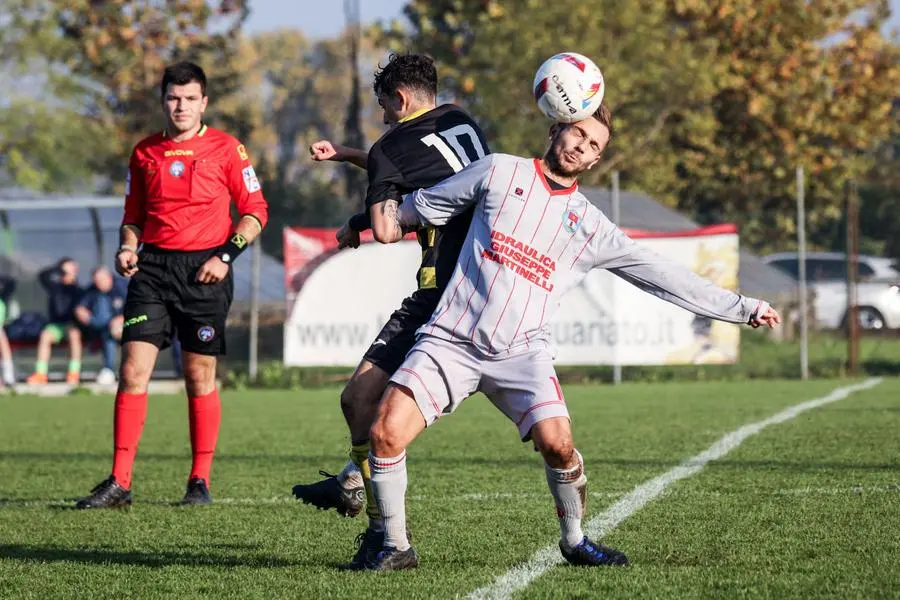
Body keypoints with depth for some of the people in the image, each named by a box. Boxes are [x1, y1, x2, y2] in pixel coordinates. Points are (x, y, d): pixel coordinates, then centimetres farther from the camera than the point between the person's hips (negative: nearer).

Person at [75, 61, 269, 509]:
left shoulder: (225, 149, 1)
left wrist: (226, 255, -9)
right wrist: (127, 247, -1)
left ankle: (200, 481, 13)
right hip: (153, 267, 3)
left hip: (205, 270, -2)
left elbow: (255, 210, 2)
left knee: (200, 378, 2)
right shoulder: (144, 153, 11)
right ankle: (119, 483, -4)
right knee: (132, 371, -7)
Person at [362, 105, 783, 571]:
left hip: (520, 352, 1)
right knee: (386, 434, -18)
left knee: (557, 443, -22)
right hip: (449, 340, -1)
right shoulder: (501, 171, 7)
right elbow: (422, 206, 16)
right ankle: (396, 547, 2)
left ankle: (574, 541, 4)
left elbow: (662, 276, 14)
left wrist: (743, 308, 12)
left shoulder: (591, 226, 12)